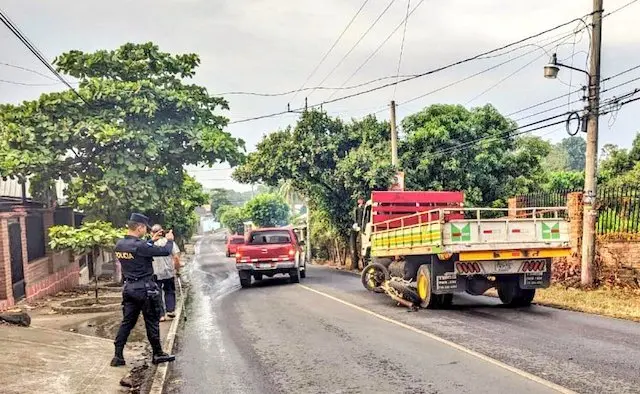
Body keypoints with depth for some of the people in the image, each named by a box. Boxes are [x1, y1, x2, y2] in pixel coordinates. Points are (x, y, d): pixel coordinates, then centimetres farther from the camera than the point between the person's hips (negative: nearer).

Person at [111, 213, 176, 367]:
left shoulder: (119, 244, 2)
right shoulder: (140, 246, -23)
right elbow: (165, 251, -18)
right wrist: (169, 240, 1)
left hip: (129, 288, 7)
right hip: (145, 289, -7)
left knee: (127, 321, 13)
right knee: (152, 322, 6)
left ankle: (118, 356, 12)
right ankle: (158, 354, 19)